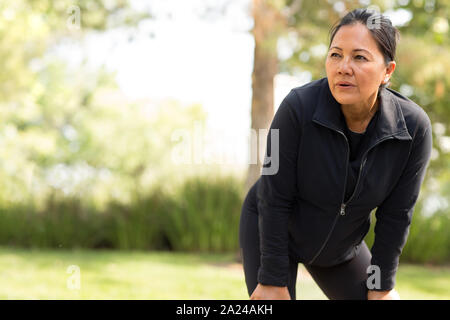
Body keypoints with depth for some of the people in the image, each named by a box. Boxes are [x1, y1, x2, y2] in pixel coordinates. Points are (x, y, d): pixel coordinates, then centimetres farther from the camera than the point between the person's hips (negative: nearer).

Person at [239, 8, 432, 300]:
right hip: (269, 230, -3)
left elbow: (396, 215, -11)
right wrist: (273, 281, -19)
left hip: (340, 244, 3)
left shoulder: (414, 127, -22)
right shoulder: (299, 107, -29)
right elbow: (274, 199, -22)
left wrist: (382, 285, -5)